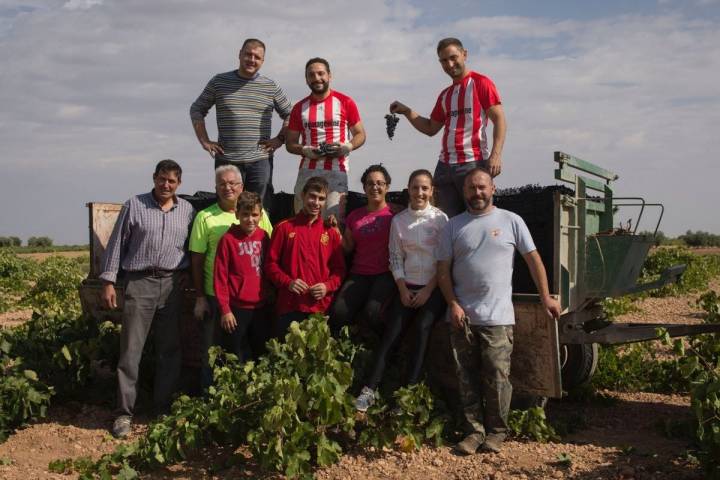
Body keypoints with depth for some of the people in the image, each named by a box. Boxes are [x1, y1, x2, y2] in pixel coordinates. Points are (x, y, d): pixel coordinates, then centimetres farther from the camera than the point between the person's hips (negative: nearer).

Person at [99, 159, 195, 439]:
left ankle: (164, 407, 19)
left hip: (173, 284, 3)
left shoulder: (187, 210, 9)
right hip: (140, 282, -3)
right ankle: (125, 412, 4)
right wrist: (108, 282, -3)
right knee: (131, 350, -3)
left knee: (170, 350, 8)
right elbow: (117, 244, 2)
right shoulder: (134, 206, 2)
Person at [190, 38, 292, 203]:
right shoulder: (219, 81, 7)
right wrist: (205, 141, 2)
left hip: (260, 160, 0)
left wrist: (280, 139, 2)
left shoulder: (271, 87, 7)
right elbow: (196, 110, 12)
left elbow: (290, 115, 16)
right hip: (226, 160, 0)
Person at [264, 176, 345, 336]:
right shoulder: (284, 228, 6)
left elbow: (339, 269, 12)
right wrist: (287, 282, -10)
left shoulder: (331, 232, 11)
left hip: (322, 307, 2)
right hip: (289, 306, -1)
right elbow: (271, 263, 6)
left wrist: (328, 286, -7)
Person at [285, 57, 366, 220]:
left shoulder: (345, 102, 6)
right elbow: (290, 143, 15)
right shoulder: (299, 108, 13)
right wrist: (304, 150, -6)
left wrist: (348, 146, -11)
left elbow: (360, 134, 10)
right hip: (308, 171, 3)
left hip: (337, 171, -2)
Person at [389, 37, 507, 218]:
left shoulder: (480, 83, 0)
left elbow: (499, 119, -8)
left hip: (474, 163, -6)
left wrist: (496, 154, -20)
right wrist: (406, 112, 12)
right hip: (445, 166, 7)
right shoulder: (445, 95, 21)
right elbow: (430, 128, 26)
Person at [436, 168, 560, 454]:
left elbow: (533, 259, 6)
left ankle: (496, 431, 12)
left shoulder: (511, 221, 3)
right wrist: (453, 304, -5)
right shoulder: (454, 226, 7)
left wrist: (546, 297, 3)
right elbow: (443, 270, 6)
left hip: (497, 318, -2)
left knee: (497, 378, -2)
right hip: (462, 316, 2)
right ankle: (474, 431, 16)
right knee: (467, 379, 7)